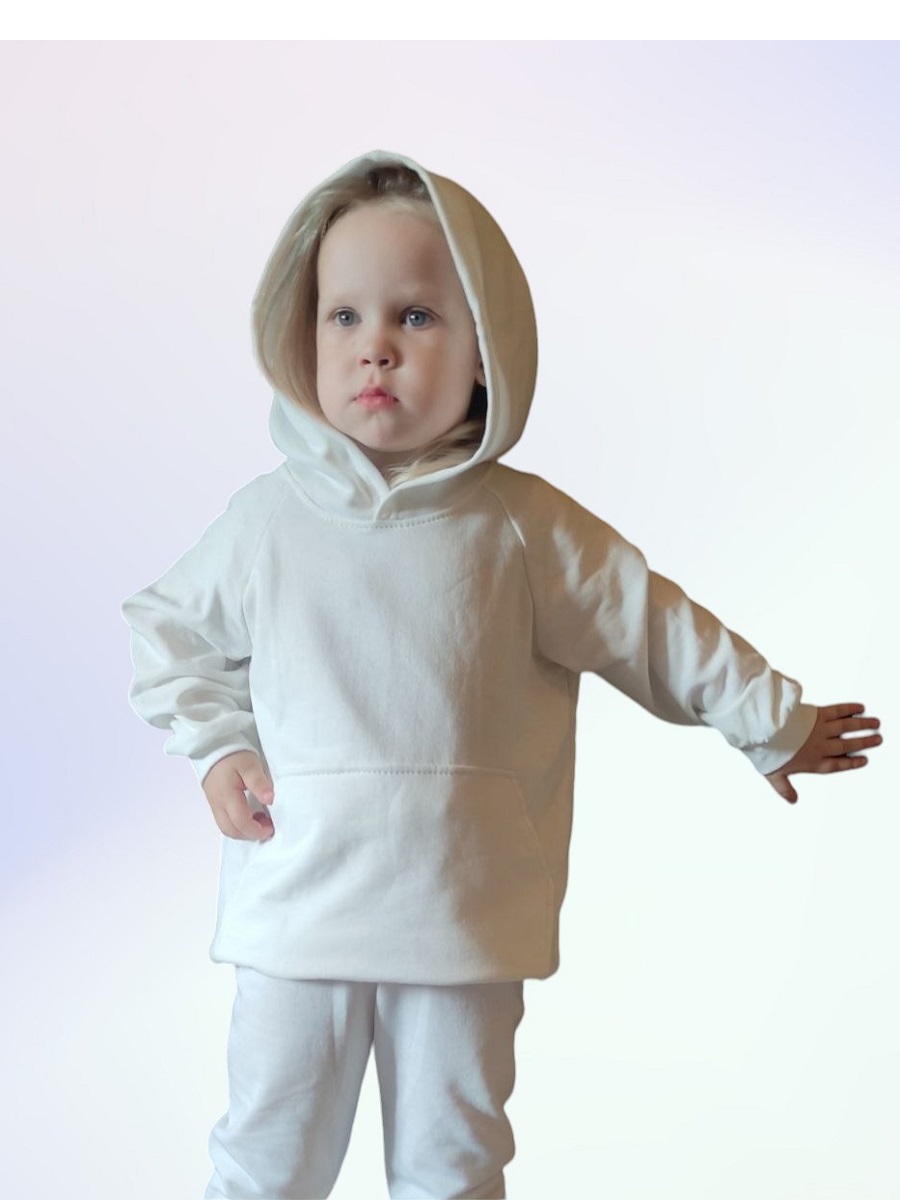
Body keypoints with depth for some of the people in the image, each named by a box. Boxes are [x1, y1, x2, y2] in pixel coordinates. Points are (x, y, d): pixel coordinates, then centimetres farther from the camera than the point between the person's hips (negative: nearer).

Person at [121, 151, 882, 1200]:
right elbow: (167, 628, 12)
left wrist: (775, 722, 10)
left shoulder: (524, 529, -5)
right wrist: (218, 747, 1)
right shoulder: (267, 520, -2)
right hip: (297, 910, 1)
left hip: (465, 918, 0)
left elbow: (653, 626, 3)